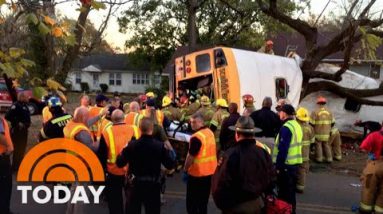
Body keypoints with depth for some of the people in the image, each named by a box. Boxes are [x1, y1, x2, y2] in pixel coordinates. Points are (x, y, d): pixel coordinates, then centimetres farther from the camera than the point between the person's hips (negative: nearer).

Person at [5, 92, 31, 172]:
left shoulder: (24, 105, 11)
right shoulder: (16, 105, -19)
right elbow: (8, 116, -28)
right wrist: (17, 123, -24)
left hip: (23, 130, 10)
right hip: (17, 131, -10)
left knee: (22, 149, 19)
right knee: (18, 149, -2)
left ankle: (20, 165, 32)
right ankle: (15, 167, 10)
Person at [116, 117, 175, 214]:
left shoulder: (132, 145, -12)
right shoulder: (160, 146, -14)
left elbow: (120, 163, -7)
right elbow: (170, 165, -8)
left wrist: (120, 155, 13)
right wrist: (169, 151, 8)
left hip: (136, 184, 1)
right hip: (153, 185, 0)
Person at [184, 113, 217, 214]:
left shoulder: (196, 137, -23)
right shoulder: (210, 132, 4)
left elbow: (190, 157, -20)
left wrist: (185, 170, -7)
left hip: (197, 173, -8)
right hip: (210, 171, 8)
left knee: (192, 202, 5)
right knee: (203, 200, 19)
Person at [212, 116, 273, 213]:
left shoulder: (232, 154, -22)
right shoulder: (264, 152, -4)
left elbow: (222, 183, -18)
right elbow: (270, 180, 7)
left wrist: (220, 204, -2)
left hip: (236, 206, -5)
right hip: (257, 203, 5)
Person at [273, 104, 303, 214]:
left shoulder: (286, 128, -18)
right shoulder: (297, 125, 11)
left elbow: (282, 149, -22)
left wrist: (278, 166, -17)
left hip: (286, 164, -9)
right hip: (295, 163, 9)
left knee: (284, 193, 0)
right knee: (291, 192, 18)